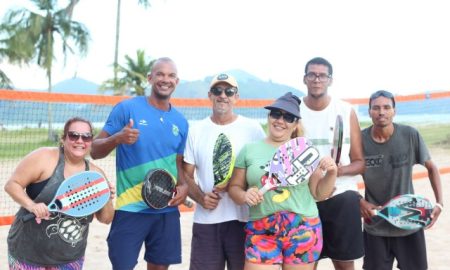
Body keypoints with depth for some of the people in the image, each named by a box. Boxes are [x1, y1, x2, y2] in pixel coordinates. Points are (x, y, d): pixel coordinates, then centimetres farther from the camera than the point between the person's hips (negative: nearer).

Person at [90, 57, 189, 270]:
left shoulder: (180, 122, 8)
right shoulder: (127, 108, -5)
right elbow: (95, 151, -5)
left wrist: (184, 186, -4)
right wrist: (117, 138, -25)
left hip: (167, 210, 4)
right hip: (131, 208, -4)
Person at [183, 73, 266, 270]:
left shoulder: (252, 129, 1)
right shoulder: (196, 131, 6)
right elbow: (187, 175, 8)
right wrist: (201, 198, -11)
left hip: (244, 219, -1)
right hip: (205, 220, 2)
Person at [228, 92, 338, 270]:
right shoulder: (249, 150, 4)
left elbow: (318, 193, 7)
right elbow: (234, 187, 9)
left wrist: (331, 173, -10)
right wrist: (245, 196, -12)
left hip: (303, 230, 1)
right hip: (261, 231, 0)